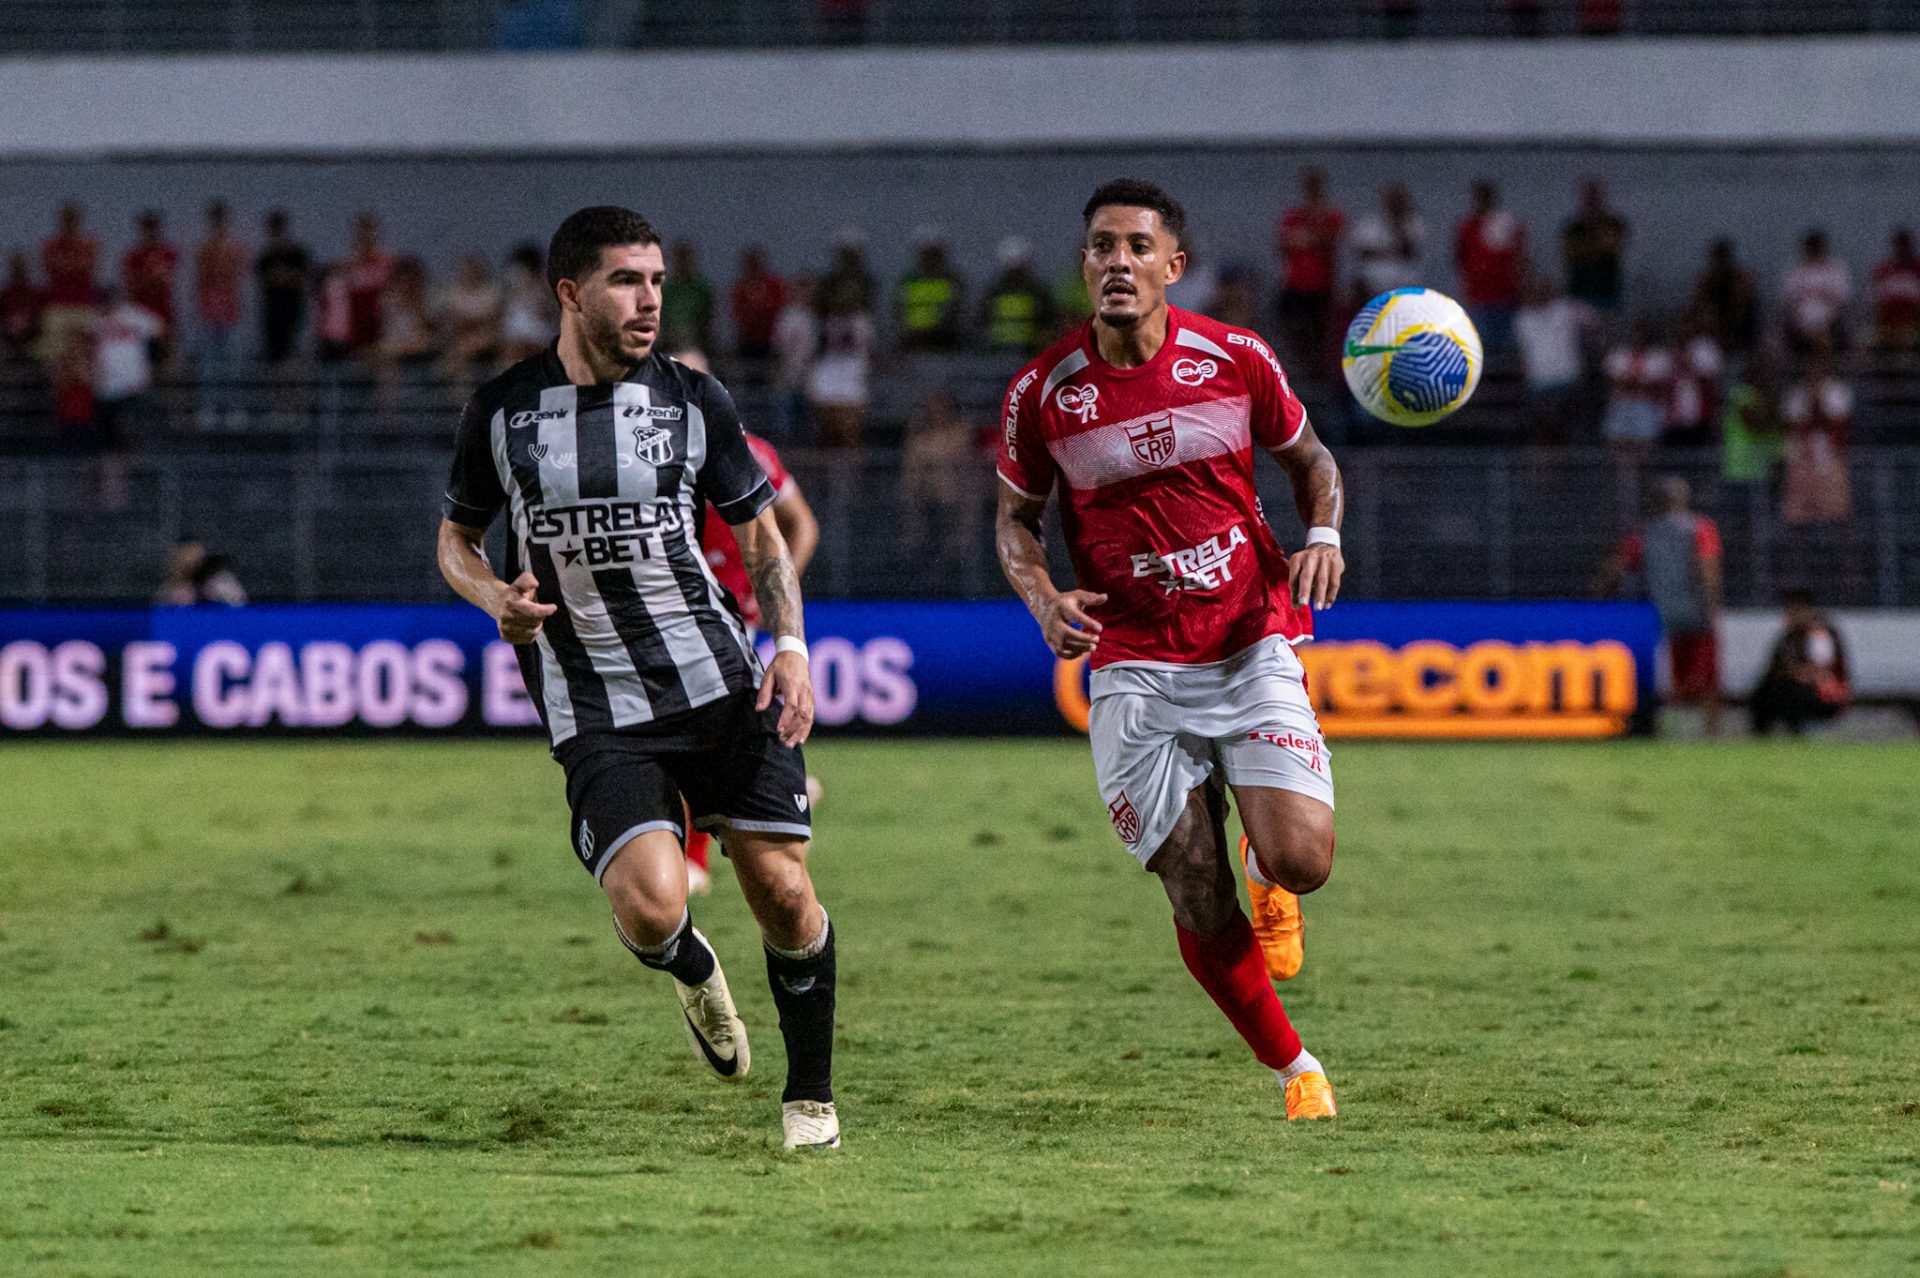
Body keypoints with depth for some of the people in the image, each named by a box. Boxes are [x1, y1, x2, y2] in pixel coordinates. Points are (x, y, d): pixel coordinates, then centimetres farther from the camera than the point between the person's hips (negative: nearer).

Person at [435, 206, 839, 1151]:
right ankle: (694, 974, 18)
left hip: (721, 683, 1)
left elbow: (760, 529, 12)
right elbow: (456, 539, 14)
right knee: (650, 907, -21)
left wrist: (791, 644, -3)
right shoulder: (502, 410, 0)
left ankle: (810, 1091, 22)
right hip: (596, 714, -1)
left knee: (783, 896, -3)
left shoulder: (693, 399, 1)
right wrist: (497, 599, -9)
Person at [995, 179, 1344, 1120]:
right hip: (1134, 670, 0)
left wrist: (1323, 535, -6)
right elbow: (1016, 517, 11)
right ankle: (1294, 1068, 17)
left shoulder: (1235, 360, -2)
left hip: (1253, 649, 0)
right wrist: (1043, 598, -9)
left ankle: (1266, 871, 20)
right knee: (1200, 908, -6)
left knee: (1300, 859, -19)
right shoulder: (1043, 392, -3)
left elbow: (1308, 456, 14)